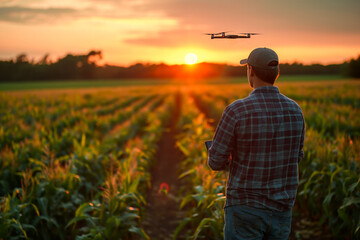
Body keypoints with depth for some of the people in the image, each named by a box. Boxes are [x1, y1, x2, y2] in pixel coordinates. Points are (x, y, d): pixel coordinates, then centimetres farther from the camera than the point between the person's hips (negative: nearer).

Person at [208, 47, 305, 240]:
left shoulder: (237, 111, -20)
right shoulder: (294, 110, -2)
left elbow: (216, 161, -11)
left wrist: (229, 162, 14)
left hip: (246, 209, -5)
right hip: (280, 210, 5)